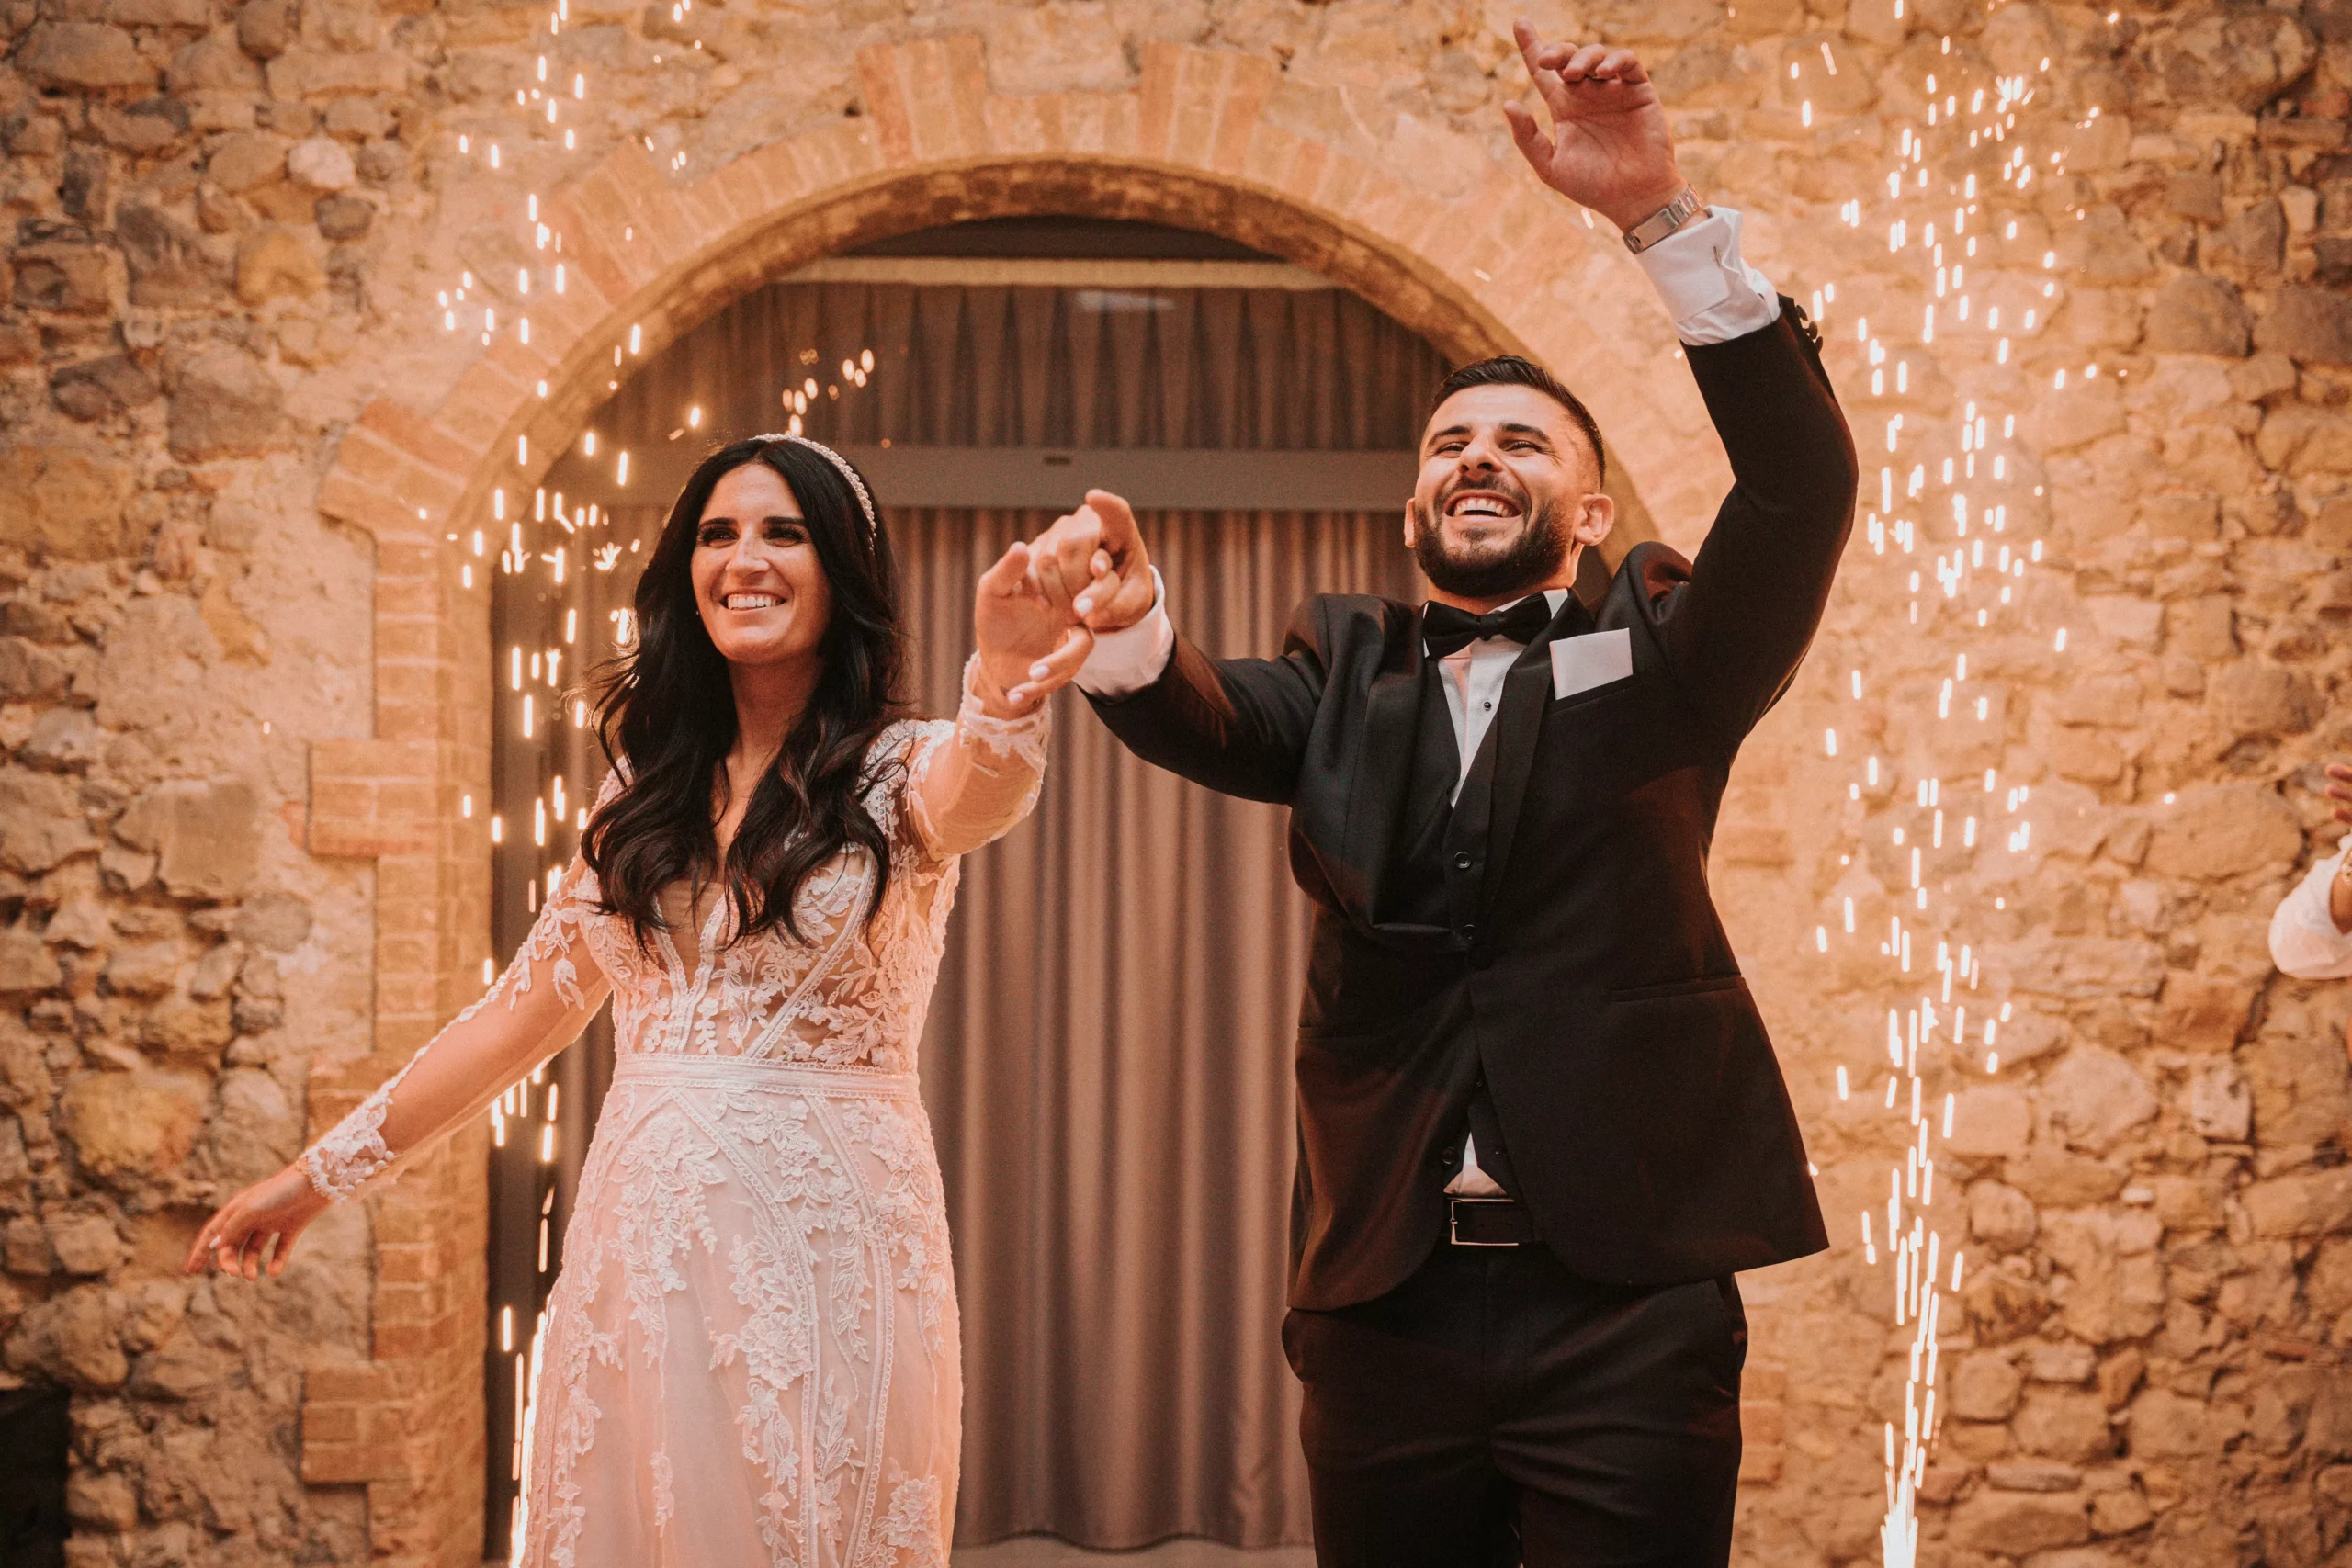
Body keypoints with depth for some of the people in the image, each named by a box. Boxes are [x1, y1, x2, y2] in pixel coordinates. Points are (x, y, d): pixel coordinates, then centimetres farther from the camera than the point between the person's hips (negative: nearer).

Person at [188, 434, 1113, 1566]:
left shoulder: (897, 774, -1)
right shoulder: (650, 791, 11)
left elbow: (979, 792, -26)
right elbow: (525, 1009, 18)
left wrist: (1004, 687, -51)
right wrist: (323, 1173, 19)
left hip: (822, 1248, -4)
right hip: (637, 1246, 4)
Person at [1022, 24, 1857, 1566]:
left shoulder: (1657, 658, 7)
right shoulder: (1347, 669, 16)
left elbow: (1803, 486, -8)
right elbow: (1198, 720, -3)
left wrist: (1664, 214, -19)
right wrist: (1131, 620, -27)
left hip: (1622, 1300, -2)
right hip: (1385, 1301, 3)